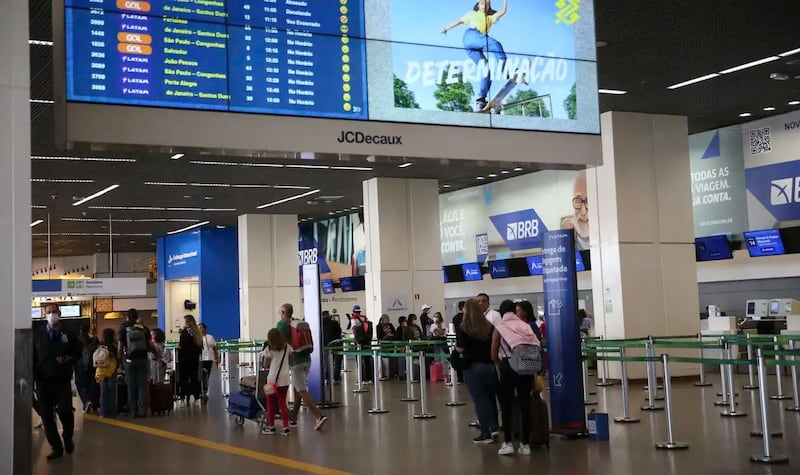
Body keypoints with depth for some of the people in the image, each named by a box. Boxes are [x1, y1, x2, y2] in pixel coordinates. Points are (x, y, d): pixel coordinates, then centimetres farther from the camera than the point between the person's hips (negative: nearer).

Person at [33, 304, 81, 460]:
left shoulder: (68, 335, 7)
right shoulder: (38, 336, 8)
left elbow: (78, 353, 12)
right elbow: (32, 358, 7)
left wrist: (69, 359, -9)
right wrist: (32, 378, -1)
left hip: (63, 381, -1)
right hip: (43, 381, 1)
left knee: (65, 411, -13)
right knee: (46, 415, 1)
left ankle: (68, 438, 16)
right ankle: (56, 447, 12)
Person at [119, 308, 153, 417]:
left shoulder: (124, 329, -4)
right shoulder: (144, 329, 0)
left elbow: (120, 348, -5)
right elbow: (150, 346, -3)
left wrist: (120, 359, 9)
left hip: (130, 360, -1)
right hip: (142, 359, 1)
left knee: (131, 386, 6)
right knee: (142, 385, 5)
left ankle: (134, 411, 6)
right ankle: (143, 410, 1)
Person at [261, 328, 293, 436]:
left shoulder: (269, 349, -3)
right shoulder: (287, 347, 6)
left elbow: (266, 365, 0)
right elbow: (290, 361, 10)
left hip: (273, 379, -3)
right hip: (285, 378, 3)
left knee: (270, 403, 10)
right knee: (282, 403, 10)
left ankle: (271, 427, 15)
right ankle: (286, 427, 5)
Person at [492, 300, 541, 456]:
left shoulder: (499, 327, 5)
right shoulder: (525, 325, 13)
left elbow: (493, 354, 3)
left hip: (509, 366, -3)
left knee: (506, 405, 6)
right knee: (525, 405, 7)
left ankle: (507, 443, 3)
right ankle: (525, 445, 10)